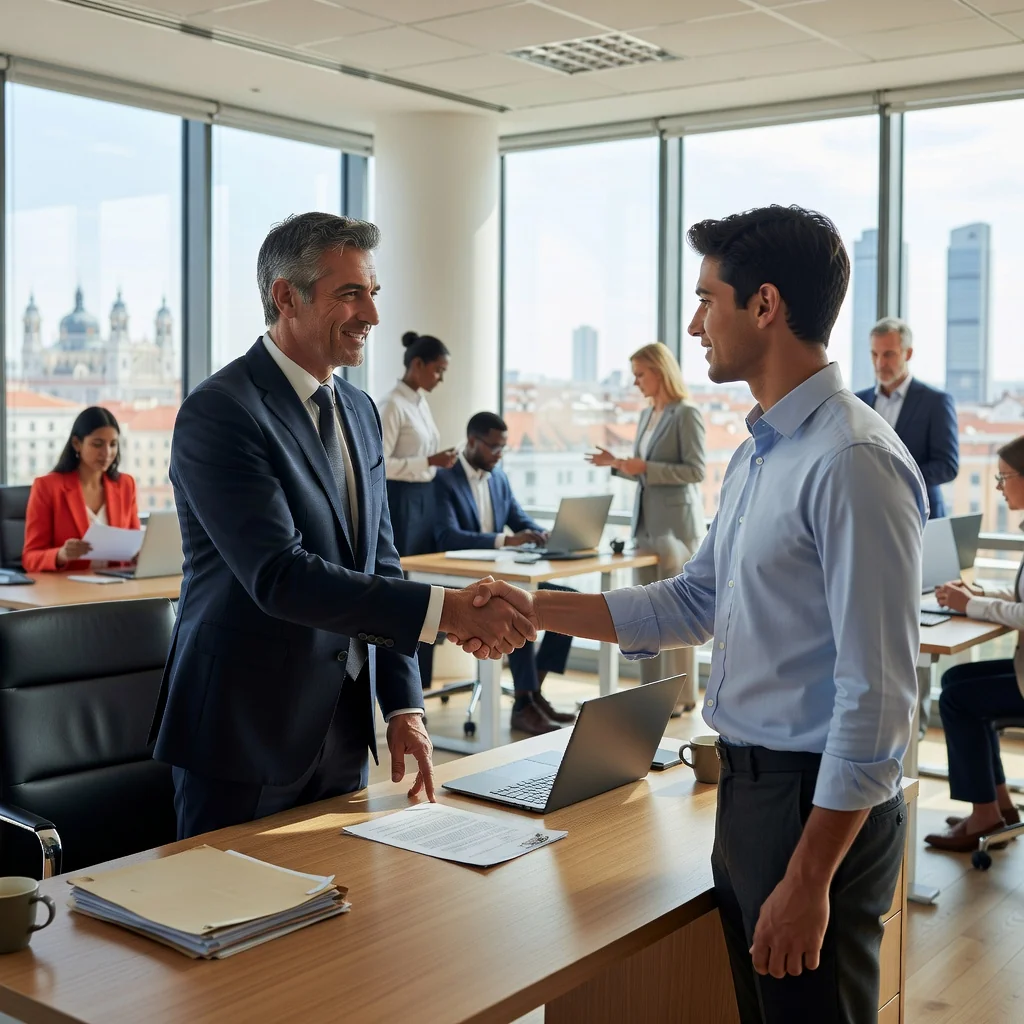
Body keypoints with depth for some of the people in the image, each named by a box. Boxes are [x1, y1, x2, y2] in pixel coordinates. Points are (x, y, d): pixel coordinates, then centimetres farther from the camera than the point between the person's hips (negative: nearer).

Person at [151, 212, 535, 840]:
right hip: (245, 736, -7)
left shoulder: (360, 411, 10)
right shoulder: (218, 413, -16)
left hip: (342, 733, 7)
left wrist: (405, 705, 4)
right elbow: (279, 577, -26)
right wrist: (443, 609, -29)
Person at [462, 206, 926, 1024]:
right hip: (747, 784, 9)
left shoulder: (852, 461, -20)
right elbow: (696, 603, 15)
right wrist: (537, 610, 10)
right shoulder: (757, 454, 9)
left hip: (820, 804, -9)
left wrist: (808, 879, -20)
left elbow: (877, 693, -22)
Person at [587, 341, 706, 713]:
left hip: (676, 524, -8)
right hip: (646, 522, 8)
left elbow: (695, 470, -15)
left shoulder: (686, 414, -9)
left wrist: (645, 467, -21)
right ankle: (653, 691, 16)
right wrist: (618, 464, 4)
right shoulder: (646, 415, 15)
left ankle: (680, 695, 2)